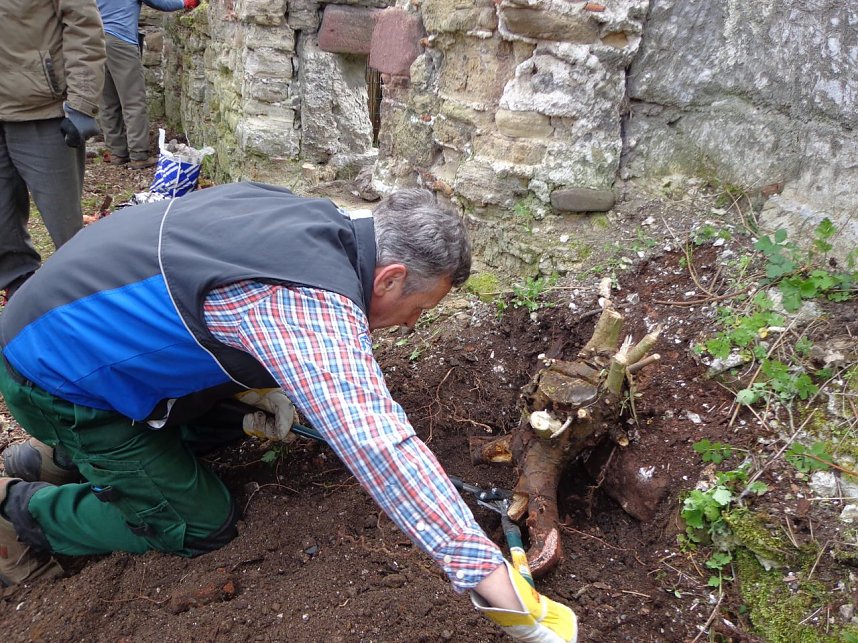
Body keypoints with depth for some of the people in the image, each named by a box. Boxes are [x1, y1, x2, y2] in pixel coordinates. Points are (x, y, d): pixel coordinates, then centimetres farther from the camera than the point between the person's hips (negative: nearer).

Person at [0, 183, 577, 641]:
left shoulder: (312, 218, -5)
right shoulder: (314, 305, -33)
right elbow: (384, 451, -39)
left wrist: (260, 382, 5)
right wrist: (495, 584, -36)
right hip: (60, 376, -8)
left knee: (236, 413, 19)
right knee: (203, 525, -1)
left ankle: (61, 456, 25)